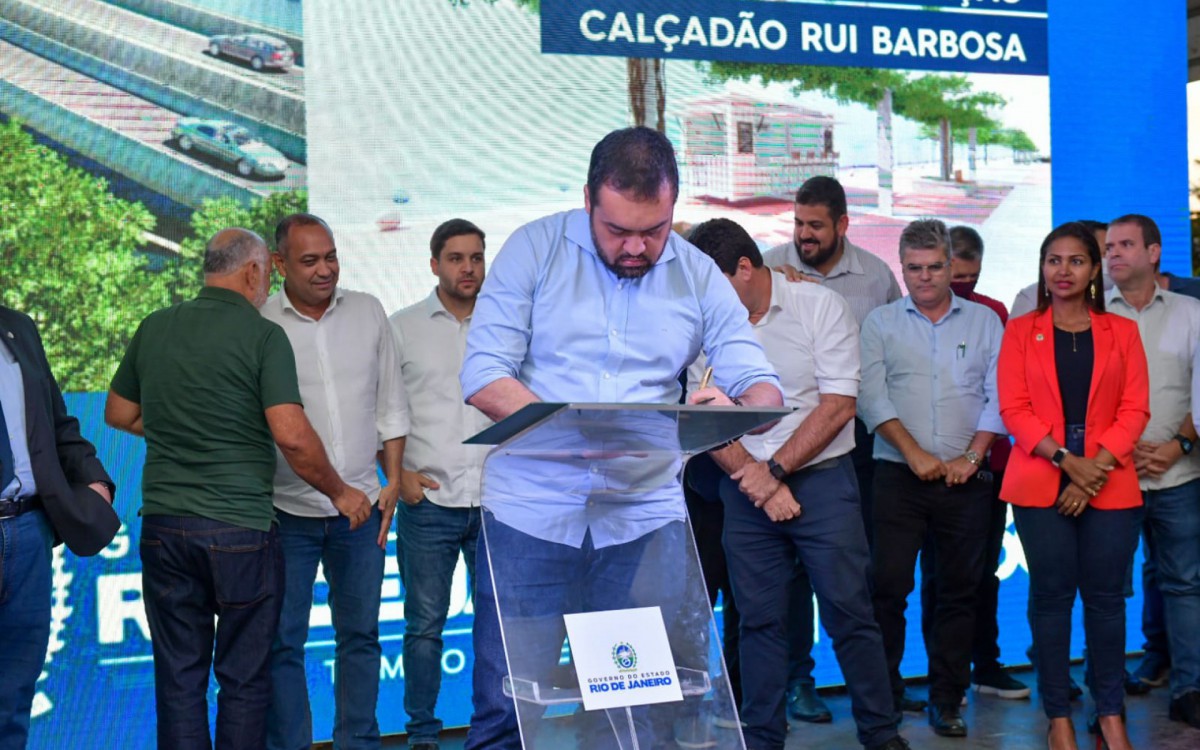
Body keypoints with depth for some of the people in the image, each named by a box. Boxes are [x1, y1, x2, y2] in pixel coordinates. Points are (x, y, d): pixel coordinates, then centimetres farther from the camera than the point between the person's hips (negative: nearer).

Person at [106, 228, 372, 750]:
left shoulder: (154, 329, 8)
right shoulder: (262, 335, -8)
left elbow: (118, 413, 18)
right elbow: (291, 435, -16)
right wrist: (339, 492, -3)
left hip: (164, 525, 5)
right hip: (239, 527, -4)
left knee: (178, 678, 10)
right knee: (243, 679, 7)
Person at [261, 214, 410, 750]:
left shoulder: (368, 312, 7)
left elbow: (390, 404, 12)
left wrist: (393, 482, 6)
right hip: (288, 511, -3)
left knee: (360, 635, 11)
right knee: (283, 641, 2)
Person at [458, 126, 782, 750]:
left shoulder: (699, 277, 5)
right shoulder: (534, 249, -1)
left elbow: (763, 388, 2)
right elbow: (483, 376, -8)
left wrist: (737, 406, -23)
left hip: (644, 518, 2)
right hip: (530, 508, -2)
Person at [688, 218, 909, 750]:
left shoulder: (821, 306, -6)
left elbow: (838, 406, -10)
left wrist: (776, 470, -13)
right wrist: (749, 472, -12)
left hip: (822, 479, -3)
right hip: (747, 488, 3)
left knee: (850, 614, 0)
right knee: (759, 620, 7)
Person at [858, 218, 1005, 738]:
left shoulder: (984, 322, 10)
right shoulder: (881, 323, 7)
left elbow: (998, 397, 4)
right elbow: (871, 395, -3)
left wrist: (971, 457, -7)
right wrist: (914, 454, -11)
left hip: (965, 480, 1)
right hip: (898, 478, -1)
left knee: (959, 590, 5)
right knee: (888, 586, -5)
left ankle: (947, 699, 14)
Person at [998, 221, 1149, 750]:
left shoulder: (1122, 332, 9)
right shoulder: (1021, 331, 7)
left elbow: (1135, 409, 3)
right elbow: (1013, 409, -1)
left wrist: (1095, 470, -10)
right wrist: (1067, 461, -13)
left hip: (1110, 485, 1)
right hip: (1041, 483, 0)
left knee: (1105, 597, 2)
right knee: (1052, 597, 1)